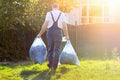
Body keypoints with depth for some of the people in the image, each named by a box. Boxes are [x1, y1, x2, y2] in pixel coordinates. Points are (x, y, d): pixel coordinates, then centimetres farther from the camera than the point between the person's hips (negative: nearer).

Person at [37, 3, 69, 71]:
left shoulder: (49, 13, 5)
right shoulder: (62, 14, 6)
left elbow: (45, 24, -2)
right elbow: (64, 25, 0)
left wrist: (40, 34, 6)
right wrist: (67, 35, 10)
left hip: (50, 32, 1)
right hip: (58, 32, -1)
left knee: (50, 49, 13)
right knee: (57, 49, 4)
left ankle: (50, 65, 18)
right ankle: (54, 66, 0)